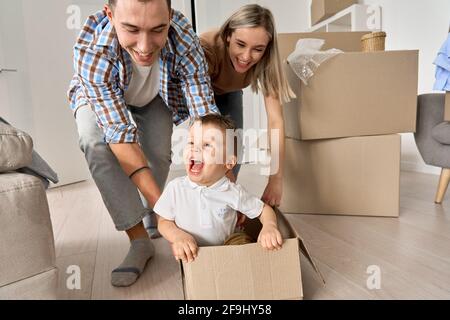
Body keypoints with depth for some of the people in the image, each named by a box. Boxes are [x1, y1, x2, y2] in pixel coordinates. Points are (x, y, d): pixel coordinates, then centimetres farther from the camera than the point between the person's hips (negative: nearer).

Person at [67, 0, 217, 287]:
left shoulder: (186, 42, -36)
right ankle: (139, 239, -18)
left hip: (155, 99, 2)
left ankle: (149, 217, 19)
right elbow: (121, 133, -41)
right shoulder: (91, 51, -40)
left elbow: (206, 117, -36)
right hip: (99, 98, -1)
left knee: (159, 154, -15)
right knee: (96, 141, -29)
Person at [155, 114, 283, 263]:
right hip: (187, 256, 2)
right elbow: (164, 222, 1)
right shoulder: (175, 187, -8)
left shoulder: (233, 193, -11)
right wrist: (178, 235, -19)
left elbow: (264, 210, 1)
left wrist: (269, 226, -19)